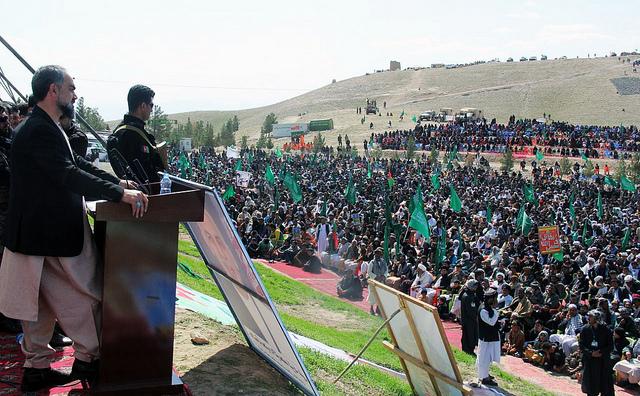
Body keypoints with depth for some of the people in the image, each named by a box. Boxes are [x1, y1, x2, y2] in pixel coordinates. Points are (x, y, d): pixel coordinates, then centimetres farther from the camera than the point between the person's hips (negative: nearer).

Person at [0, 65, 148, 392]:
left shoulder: (44, 128, 13)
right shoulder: (40, 131, -21)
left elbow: (76, 163, 18)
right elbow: (69, 175, -31)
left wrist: (116, 182, 11)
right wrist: (120, 194, -33)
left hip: (40, 231, 10)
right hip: (53, 233, -10)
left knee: (41, 302, 16)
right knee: (85, 295, 3)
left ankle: (36, 368, 25)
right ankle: (88, 360, 18)